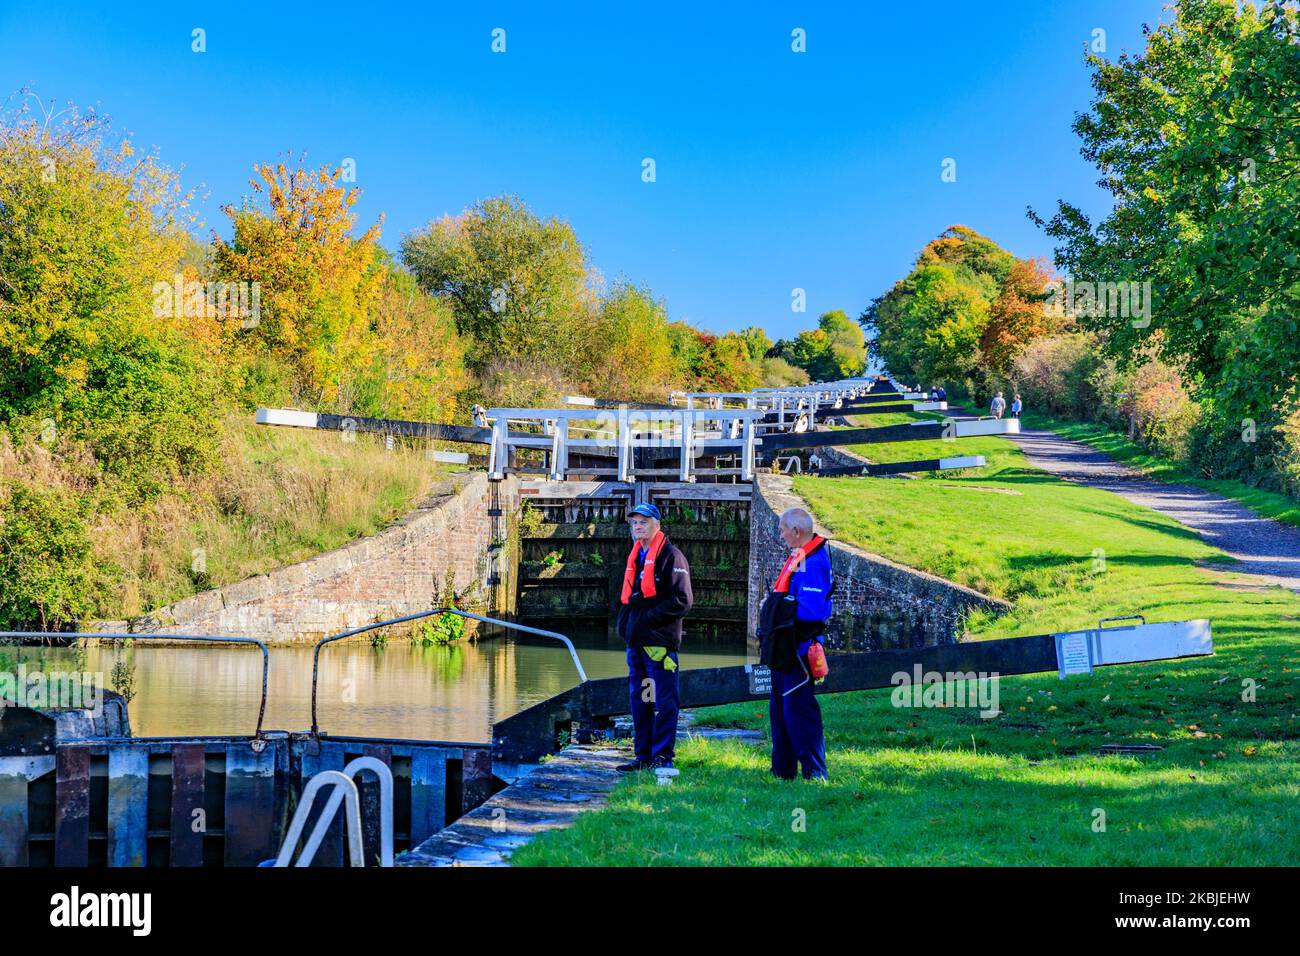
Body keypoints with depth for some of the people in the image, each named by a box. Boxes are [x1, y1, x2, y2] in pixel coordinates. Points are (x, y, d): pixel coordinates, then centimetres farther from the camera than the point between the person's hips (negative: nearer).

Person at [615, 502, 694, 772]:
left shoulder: (671, 556, -8)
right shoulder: (635, 557, 18)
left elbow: (683, 599, -14)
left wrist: (650, 616, -16)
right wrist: (624, 621, 11)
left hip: (660, 641, -9)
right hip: (635, 641, 9)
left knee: (664, 702, -4)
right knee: (639, 700, 12)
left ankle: (663, 757, -2)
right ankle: (643, 756, 19)